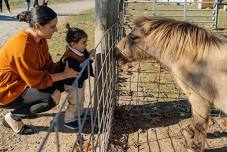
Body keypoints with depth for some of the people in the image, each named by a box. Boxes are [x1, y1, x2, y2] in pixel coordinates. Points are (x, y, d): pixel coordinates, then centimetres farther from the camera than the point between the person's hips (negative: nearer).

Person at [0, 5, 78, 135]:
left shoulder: (41, 39, -4)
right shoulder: (23, 46, -31)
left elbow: (48, 66, 0)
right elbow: (36, 80, -26)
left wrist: (66, 68, -14)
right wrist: (65, 74, -20)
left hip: (24, 81, 9)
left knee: (60, 84, 0)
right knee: (53, 97, -24)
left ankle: (24, 107, 13)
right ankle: (13, 117, -3)